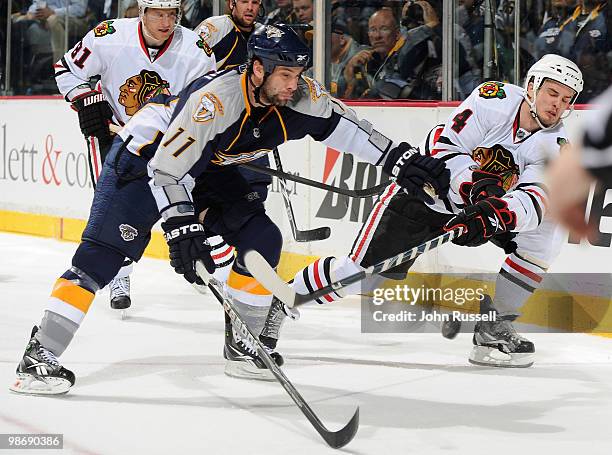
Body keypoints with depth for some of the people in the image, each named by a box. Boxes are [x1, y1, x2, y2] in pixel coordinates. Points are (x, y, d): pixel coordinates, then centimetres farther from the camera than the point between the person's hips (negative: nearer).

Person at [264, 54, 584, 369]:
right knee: (358, 271, -12)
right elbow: (443, 147, -23)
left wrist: (493, 215, -44)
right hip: (422, 192, -4)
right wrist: (476, 185, -38)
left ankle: (495, 325, -5)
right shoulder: (497, 99, -18)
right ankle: (278, 303, 11)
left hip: (479, 208, 4)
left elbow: (532, 201, -26)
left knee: (548, 229, -14)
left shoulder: (556, 144, -11)